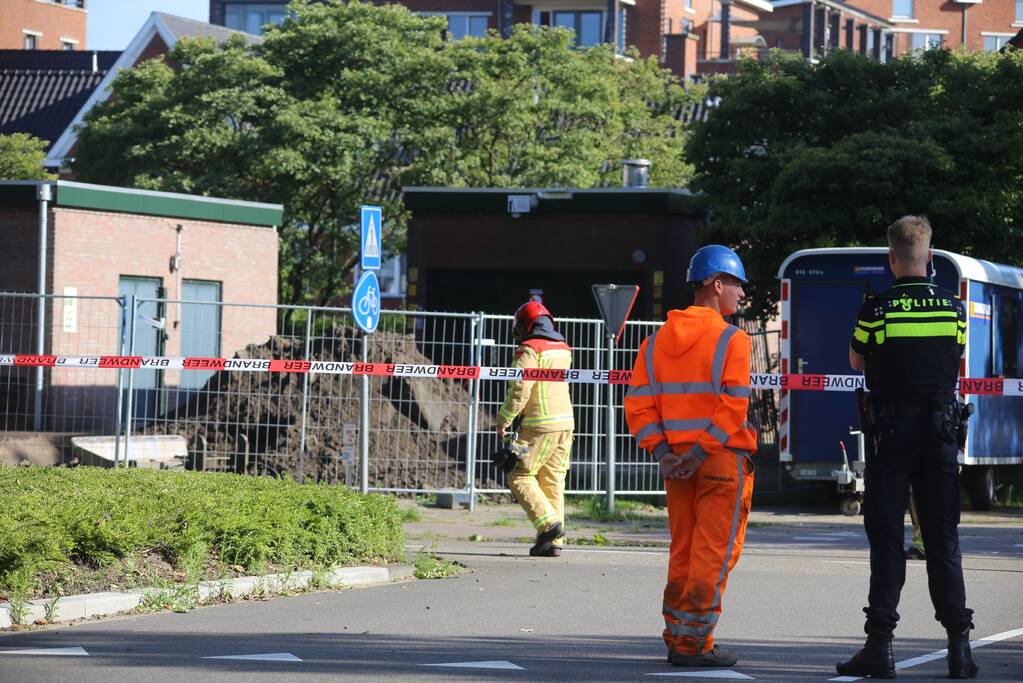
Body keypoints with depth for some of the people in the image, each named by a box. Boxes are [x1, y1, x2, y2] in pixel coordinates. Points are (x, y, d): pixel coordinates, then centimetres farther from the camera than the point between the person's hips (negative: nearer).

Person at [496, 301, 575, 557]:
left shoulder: (530, 350, -10)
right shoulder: (563, 349, 14)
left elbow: (520, 390, -15)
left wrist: (504, 420, -7)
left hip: (541, 425, -7)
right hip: (565, 421, 7)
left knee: (520, 477, 0)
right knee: (552, 481, 8)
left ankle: (548, 524, -14)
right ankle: (554, 542, 5)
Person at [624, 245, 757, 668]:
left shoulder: (657, 341, 10)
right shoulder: (731, 340, -9)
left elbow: (638, 404, 4)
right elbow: (733, 407, -18)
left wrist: (662, 451, -1)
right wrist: (702, 453, -14)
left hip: (676, 463, 6)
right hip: (724, 459, -6)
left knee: (683, 553, 14)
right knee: (715, 553, -1)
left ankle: (677, 640, 17)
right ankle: (693, 643, -3)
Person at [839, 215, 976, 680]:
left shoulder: (876, 310, -8)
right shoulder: (953, 308, 1)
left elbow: (857, 362, 8)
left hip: (893, 431, -3)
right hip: (940, 430, 3)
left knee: (886, 538, 0)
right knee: (943, 539, 7)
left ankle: (880, 646, -3)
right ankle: (959, 645, 3)